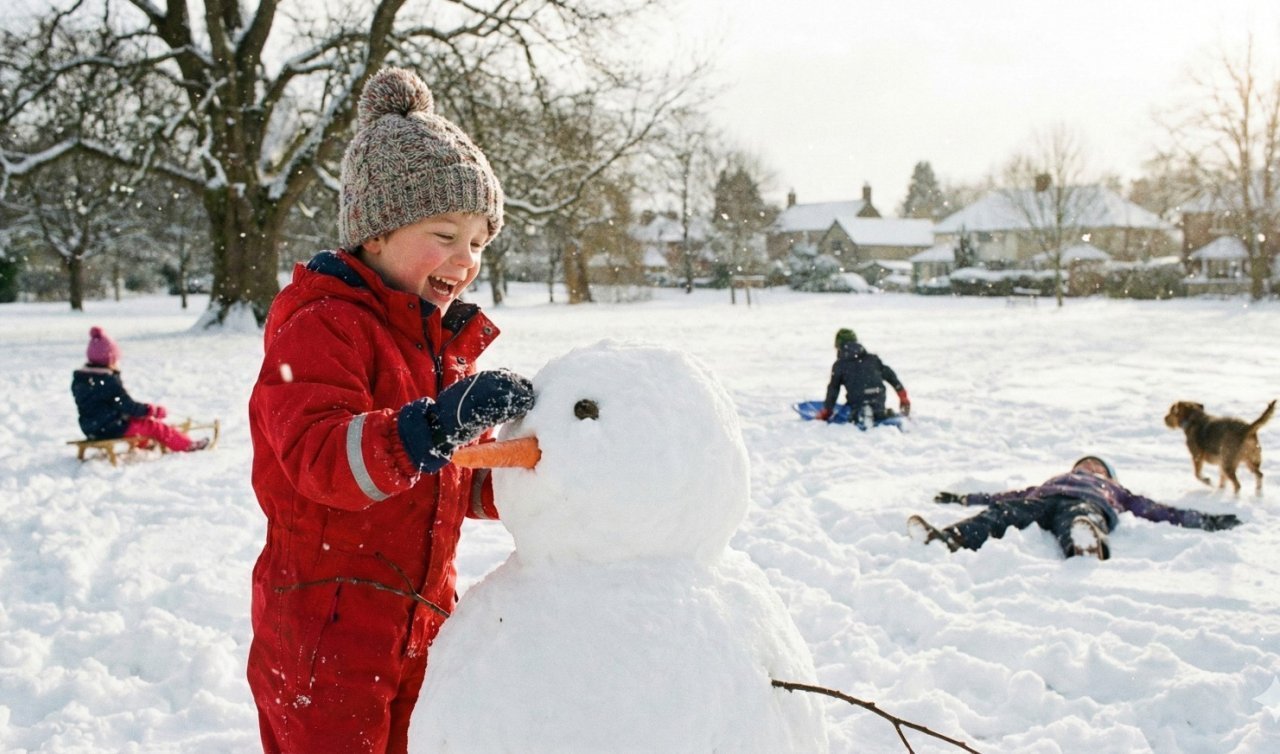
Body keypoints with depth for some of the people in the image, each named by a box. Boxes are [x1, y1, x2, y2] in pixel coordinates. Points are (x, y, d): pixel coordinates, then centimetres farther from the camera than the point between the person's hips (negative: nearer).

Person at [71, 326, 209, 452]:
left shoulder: (78, 379, 3)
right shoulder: (110, 382, -23)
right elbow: (130, 407, -20)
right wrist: (156, 410, -6)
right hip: (113, 429, -9)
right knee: (154, 426, 4)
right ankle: (187, 444, 12)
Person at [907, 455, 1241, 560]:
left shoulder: (1114, 491, 43)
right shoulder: (1054, 480, 47)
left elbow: (1154, 509, 34)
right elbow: (1013, 495, 41)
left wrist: (1204, 521, 26)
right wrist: (966, 498, 36)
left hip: (1085, 505, -1)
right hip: (1040, 501, 1)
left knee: (1077, 522, -41)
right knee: (1001, 514, -33)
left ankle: (1087, 545, -76)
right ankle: (950, 538, -60)